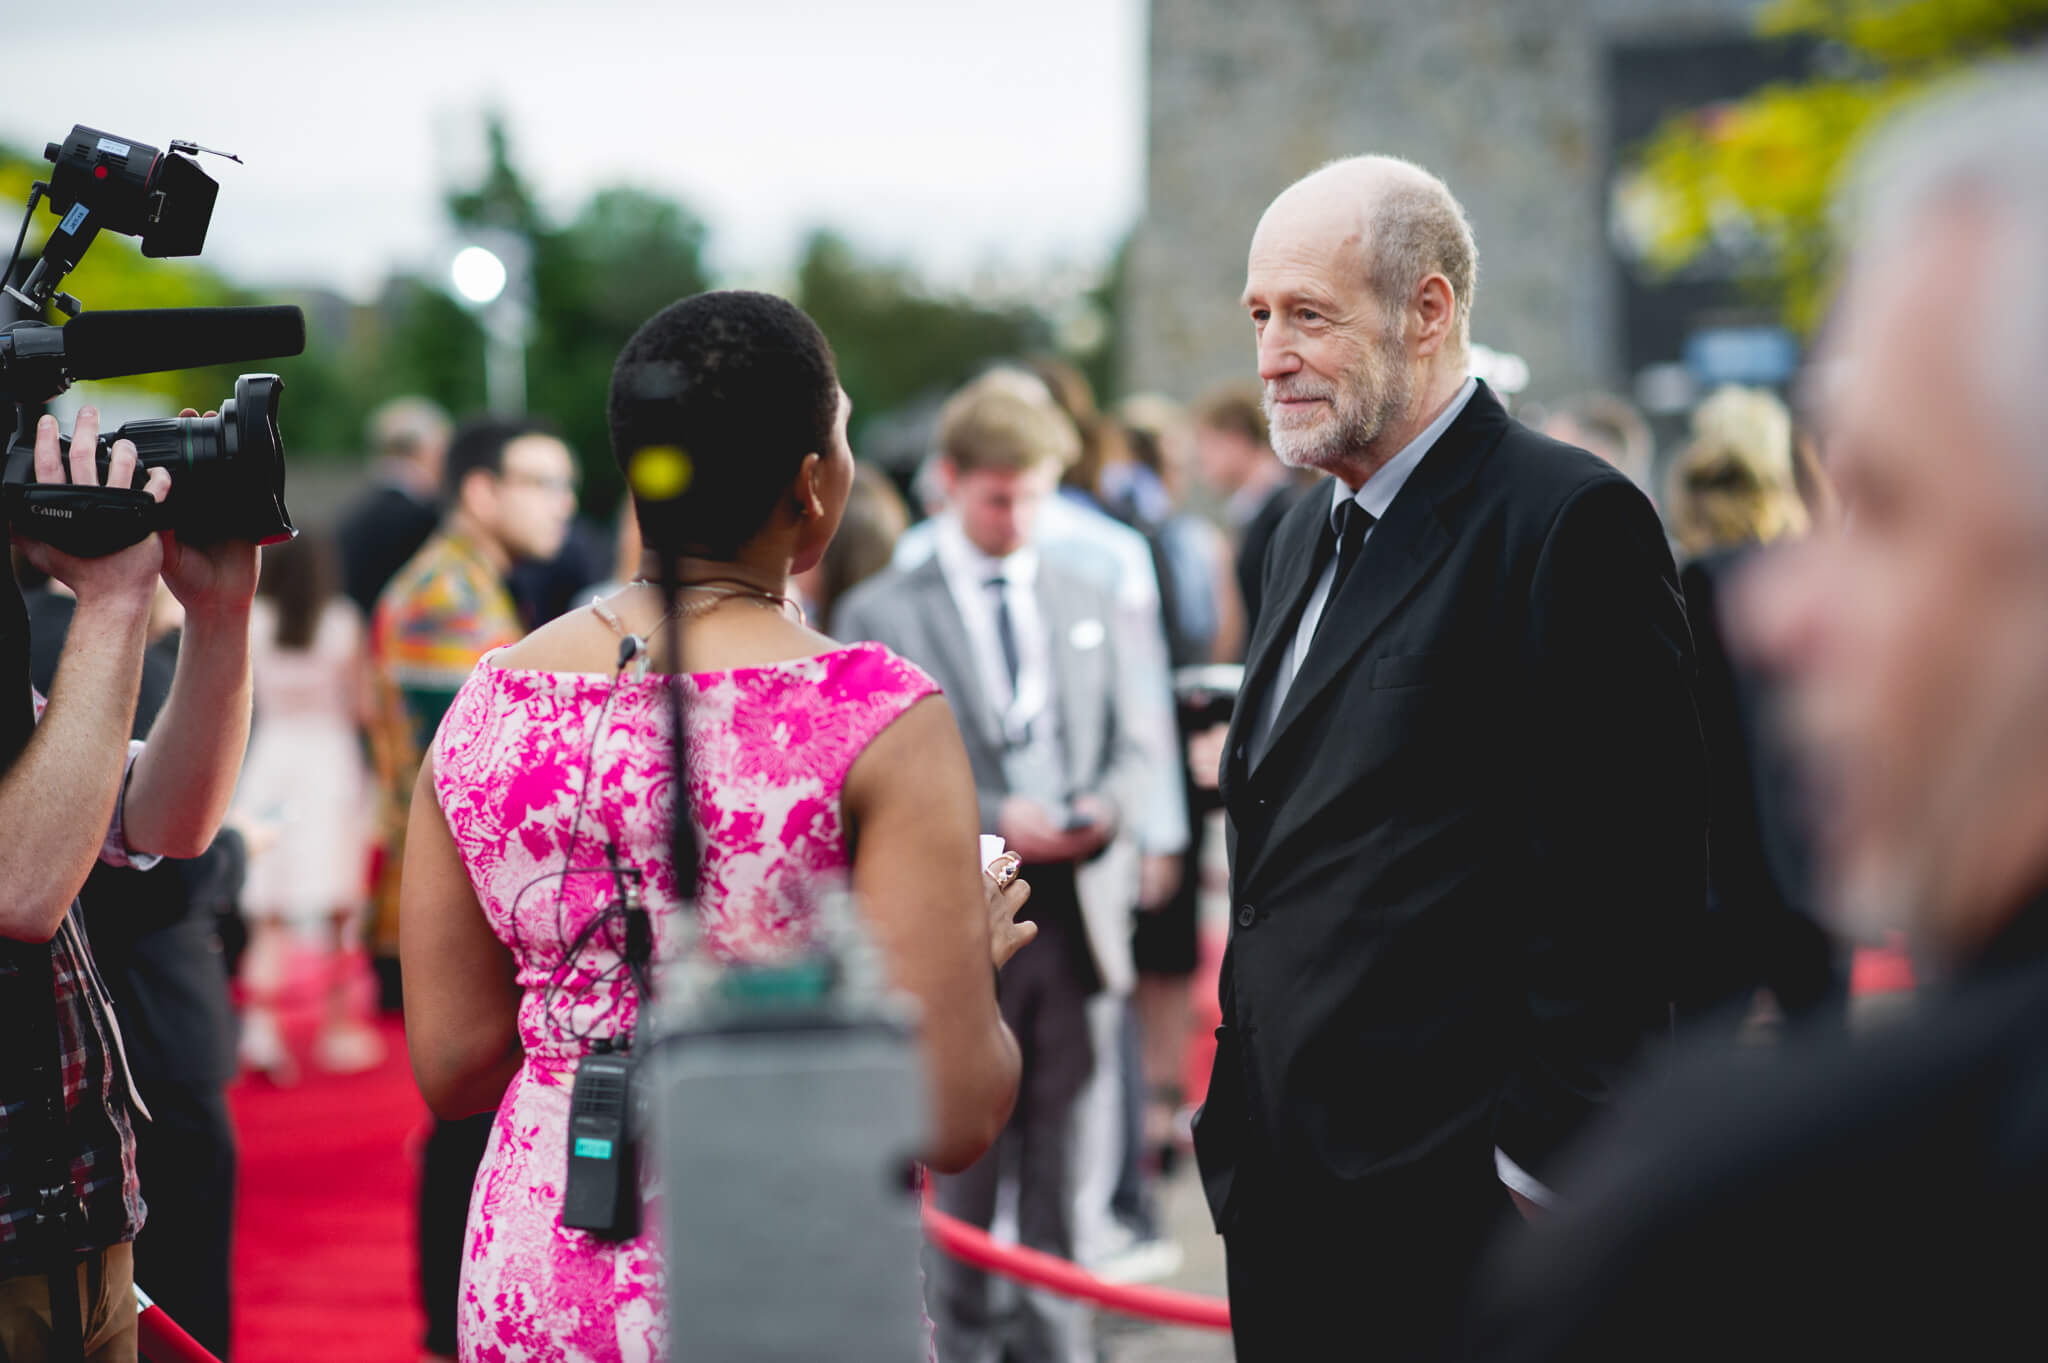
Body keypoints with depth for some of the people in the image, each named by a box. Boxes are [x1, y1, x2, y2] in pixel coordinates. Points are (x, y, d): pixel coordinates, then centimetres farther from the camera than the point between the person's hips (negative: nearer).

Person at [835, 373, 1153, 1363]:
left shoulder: (1085, 604, 15)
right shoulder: (880, 614, 0)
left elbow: (1127, 751, 18)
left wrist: (1104, 805, -5)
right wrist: (990, 820, -16)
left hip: (1071, 919, 4)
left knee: (1064, 1163, 6)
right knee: (962, 1167, 3)